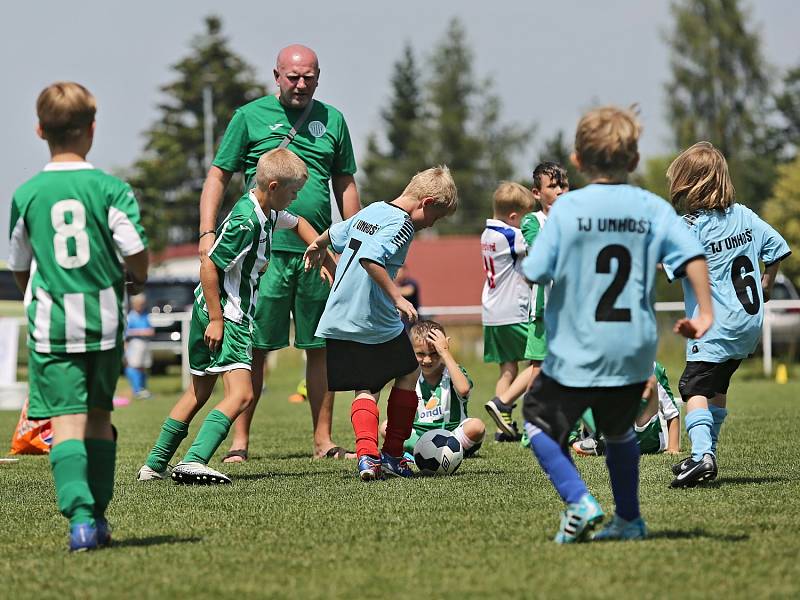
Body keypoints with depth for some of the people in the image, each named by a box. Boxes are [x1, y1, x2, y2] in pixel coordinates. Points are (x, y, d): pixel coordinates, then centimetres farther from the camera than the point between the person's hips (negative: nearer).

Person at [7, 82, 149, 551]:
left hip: (50, 322, -1)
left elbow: (19, 269, 10)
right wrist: (136, 282, 14)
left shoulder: (27, 195, 0)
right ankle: (98, 516, 20)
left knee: (66, 421, -6)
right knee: (98, 417, 17)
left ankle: (79, 516, -22)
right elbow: (137, 254, -9)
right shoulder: (111, 189, -5)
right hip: (104, 320, 1)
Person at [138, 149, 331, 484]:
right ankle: (194, 462, -31)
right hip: (223, 315, -11)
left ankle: (154, 465, 24)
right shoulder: (245, 221, -21)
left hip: (210, 314, 11)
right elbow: (209, 267, -21)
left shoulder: (268, 211, 9)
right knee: (240, 394, -19)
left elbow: (297, 223, 31)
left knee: (199, 392, 18)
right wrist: (217, 319, -19)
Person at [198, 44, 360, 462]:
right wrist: (207, 233, -7)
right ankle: (239, 442, 3)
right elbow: (218, 176, 4)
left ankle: (323, 442, 14)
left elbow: (345, 186, 18)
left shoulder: (331, 120, 13)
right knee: (254, 347, -3)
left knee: (321, 347, 6)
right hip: (264, 250, -3)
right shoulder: (250, 117, 3)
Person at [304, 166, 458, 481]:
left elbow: (335, 234, 30)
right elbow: (370, 258, -29)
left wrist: (317, 246, 50)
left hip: (339, 322, 7)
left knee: (365, 389, 7)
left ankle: (367, 454, -15)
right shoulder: (400, 224, -14)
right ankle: (392, 455, 18)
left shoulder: (371, 210, 13)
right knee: (408, 374, 16)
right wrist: (397, 297, -29)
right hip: (376, 324, -7)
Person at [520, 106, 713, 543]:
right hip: (635, 352, 4)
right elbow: (692, 255, -10)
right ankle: (629, 519, 31)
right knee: (618, 431, 26)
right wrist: (704, 313, -4)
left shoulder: (567, 208, -8)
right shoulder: (653, 208, -1)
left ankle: (578, 501, -4)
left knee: (539, 421, 14)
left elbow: (535, 273, -11)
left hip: (576, 354, -4)